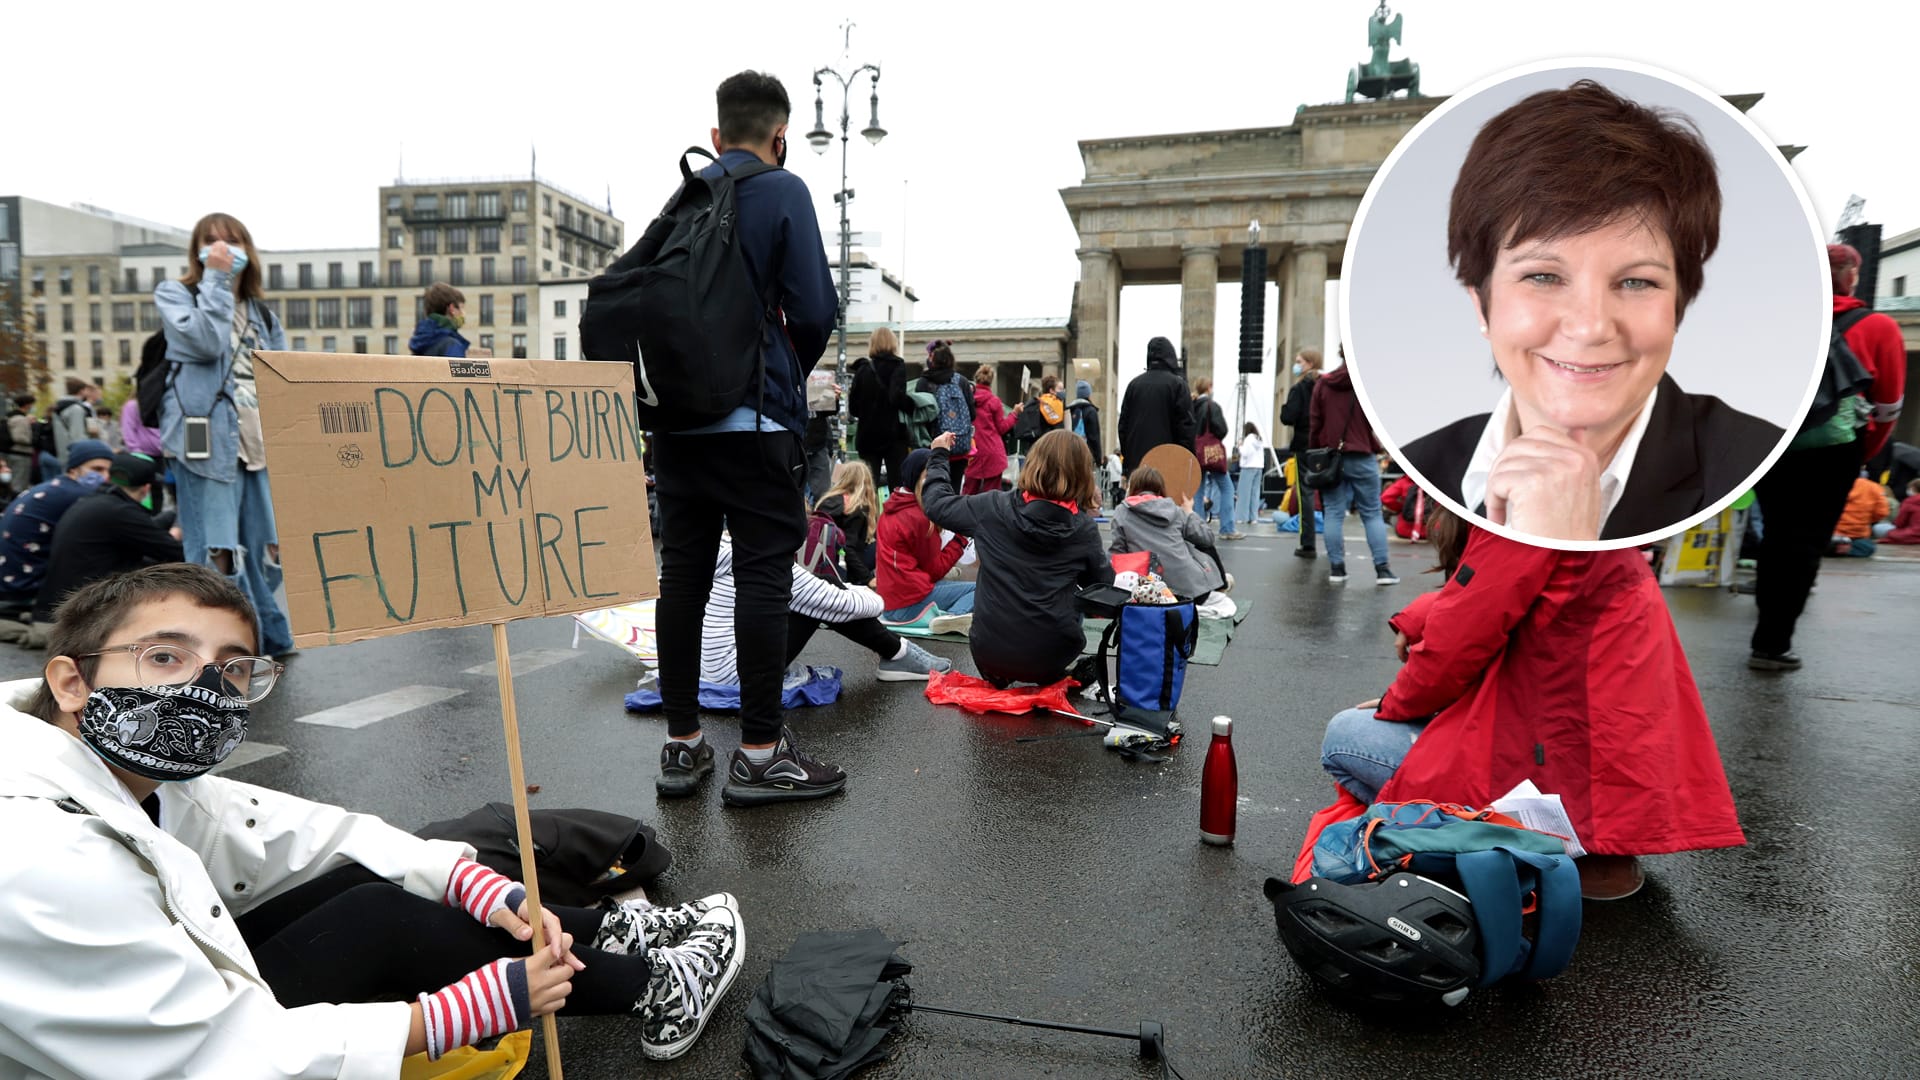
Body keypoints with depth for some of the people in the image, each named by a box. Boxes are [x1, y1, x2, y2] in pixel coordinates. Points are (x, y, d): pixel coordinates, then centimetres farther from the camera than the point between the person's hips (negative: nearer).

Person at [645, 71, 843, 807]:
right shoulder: (782, 192, -2)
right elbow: (814, 310, -9)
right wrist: (793, 374, 9)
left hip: (677, 415, 6)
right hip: (754, 418, -6)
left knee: (683, 573, 7)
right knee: (763, 574, -3)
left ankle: (683, 746, 14)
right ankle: (760, 753, 0)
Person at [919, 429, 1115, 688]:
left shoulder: (994, 507, -8)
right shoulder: (1085, 528, -7)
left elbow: (936, 504, 7)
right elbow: (1104, 586, 7)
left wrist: (938, 456, 23)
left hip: (989, 652, 0)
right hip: (1051, 655, 0)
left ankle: (998, 675, 23)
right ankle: (1050, 677, 24)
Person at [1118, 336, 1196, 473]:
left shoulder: (1134, 383, 10)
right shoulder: (1177, 384, -3)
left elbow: (1123, 423, 11)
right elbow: (1186, 425, -7)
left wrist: (1126, 457, 17)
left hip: (1136, 460, 4)